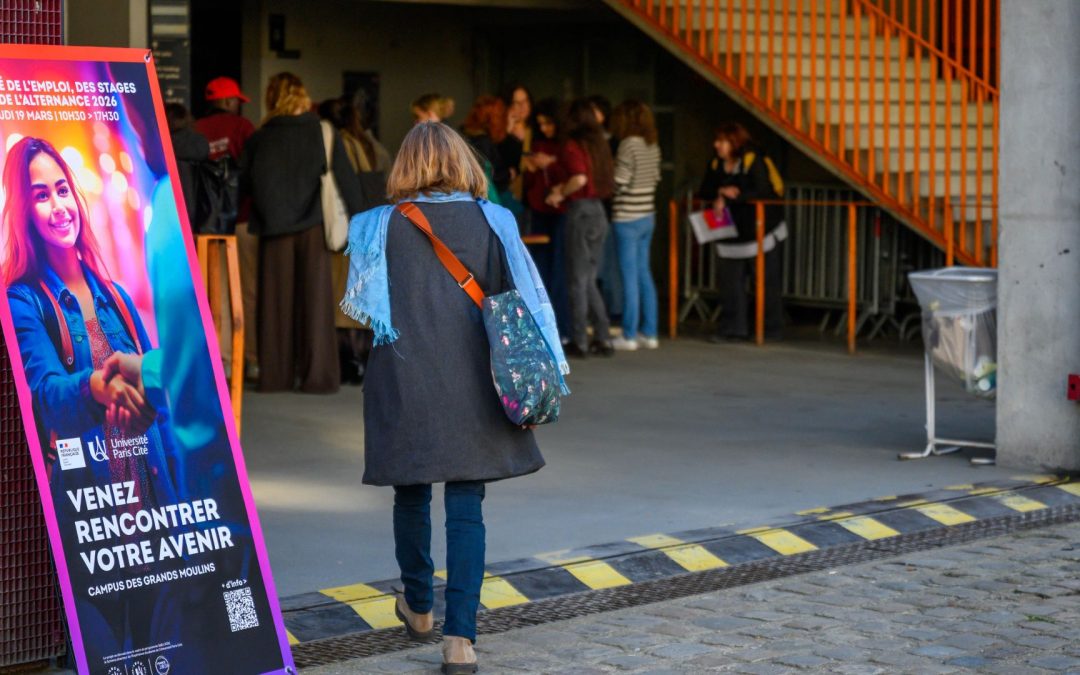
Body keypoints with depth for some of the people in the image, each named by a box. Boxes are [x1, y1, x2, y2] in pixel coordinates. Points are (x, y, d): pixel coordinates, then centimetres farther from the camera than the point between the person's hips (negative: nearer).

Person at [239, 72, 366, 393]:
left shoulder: (258, 140, -1)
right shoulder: (323, 134, -3)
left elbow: (243, 183, 3)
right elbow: (346, 180, -3)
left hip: (273, 228, 1)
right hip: (312, 227, -1)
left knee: (276, 301, 7)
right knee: (314, 301, 2)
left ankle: (275, 374, 7)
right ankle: (317, 375, -1)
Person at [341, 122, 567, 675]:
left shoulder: (382, 225, -3)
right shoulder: (493, 221, -1)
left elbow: (361, 304, 6)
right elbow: (523, 299, 0)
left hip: (405, 381, 0)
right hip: (473, 385, 0)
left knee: (411, 494, 17)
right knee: (467, 506, 1)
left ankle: (419, 607, 35)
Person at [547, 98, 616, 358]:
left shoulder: (572, 145, -10)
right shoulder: (599, 144, 9)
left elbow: (580, 178, -24)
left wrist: (561, 194, -6)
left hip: (580, 211, -7)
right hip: (599, 211, 7)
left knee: (578, 280, 1)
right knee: (589, 280, 14)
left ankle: (580, 342, 3)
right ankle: (603, 338, 12)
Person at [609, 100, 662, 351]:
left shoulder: (628, 145, -16)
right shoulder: (653, 146, 7)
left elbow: (618, 184, -16)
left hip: (627, 217, -7)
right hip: (648, 215, 7)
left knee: (630, 276, -2)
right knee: (644, 274, 14)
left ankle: (629, 336, 2)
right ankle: (649, 333, 17)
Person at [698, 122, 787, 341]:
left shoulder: (754, 161, -14)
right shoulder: (716, 164, 6)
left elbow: (762, 193, -23)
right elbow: (704, 192, 6)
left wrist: (731, 195, -19)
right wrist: (720, 193, -15)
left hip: (760, 231, -6)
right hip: (732, 235, 6)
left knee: (767, 282, 3)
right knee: (730, 282, 0)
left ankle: (772, 329, 13)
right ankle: (733, 329, 4)